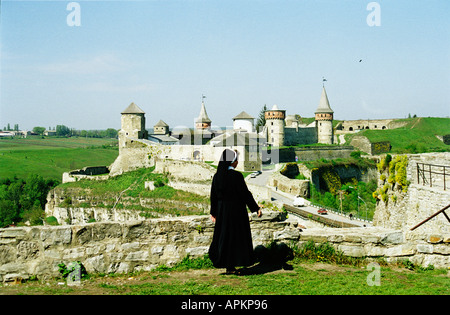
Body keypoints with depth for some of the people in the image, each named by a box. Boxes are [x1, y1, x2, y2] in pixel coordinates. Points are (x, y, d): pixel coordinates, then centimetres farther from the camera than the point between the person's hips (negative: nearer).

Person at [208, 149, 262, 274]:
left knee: (223, 235, 16)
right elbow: (245, 194, -15)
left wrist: (213, 212, 16)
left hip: (222, 210, 5)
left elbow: (213, 195, 6)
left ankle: (219, 259, 12)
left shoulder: (217, 176, 0)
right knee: (236, 235, 6)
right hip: (236, 210, -5)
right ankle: (231, 266, 11)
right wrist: (256, 208, -7)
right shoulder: (237, 176, -17)